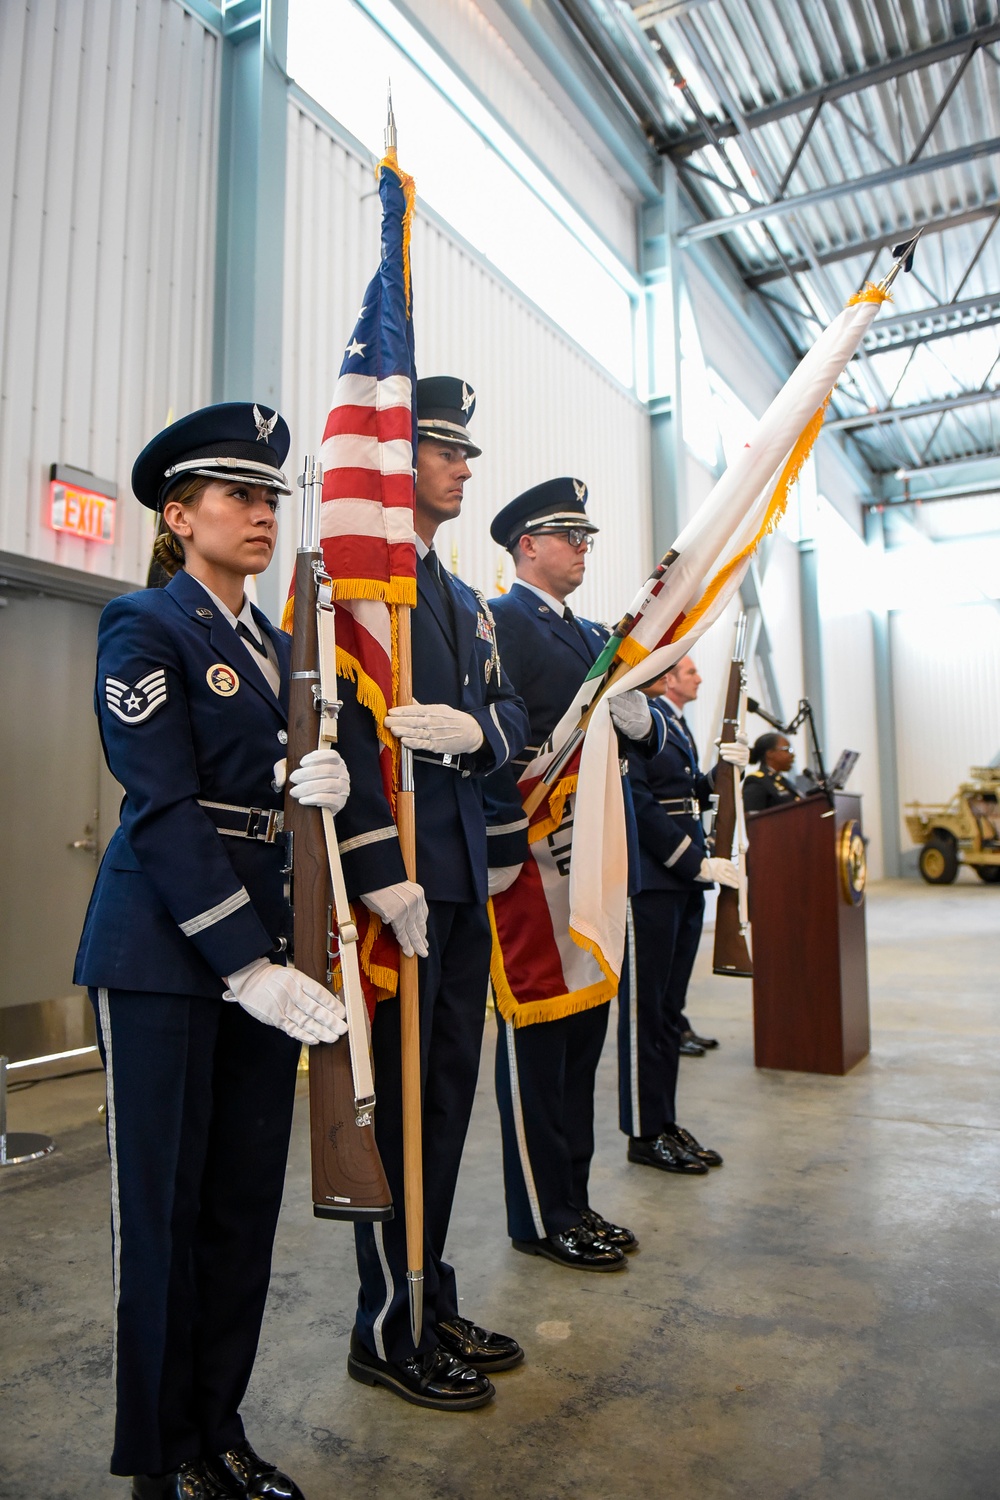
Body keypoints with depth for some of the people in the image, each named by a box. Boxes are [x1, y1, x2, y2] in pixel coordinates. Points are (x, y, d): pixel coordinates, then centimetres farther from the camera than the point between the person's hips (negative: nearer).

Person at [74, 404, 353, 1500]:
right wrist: (246, 965, -18)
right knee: (163, 1202, 6)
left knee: (248, 1196, 13)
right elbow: (164, 811, -14)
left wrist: (329, 781, -9)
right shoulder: (145, 626, -5)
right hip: (164, 951, -6)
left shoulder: (278, 648, 16)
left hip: (264, 947, 7)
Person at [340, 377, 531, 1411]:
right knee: (399, 1096, 3)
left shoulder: (467, 600, 20)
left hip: (464, 876, 8)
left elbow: (510, 715, 13)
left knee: (449, 1090, 16)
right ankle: (388, 1330, 22)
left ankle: (433, 1305, 33)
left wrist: (473, 729, -11)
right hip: (396, 871, -8)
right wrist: (382, 870, -22)